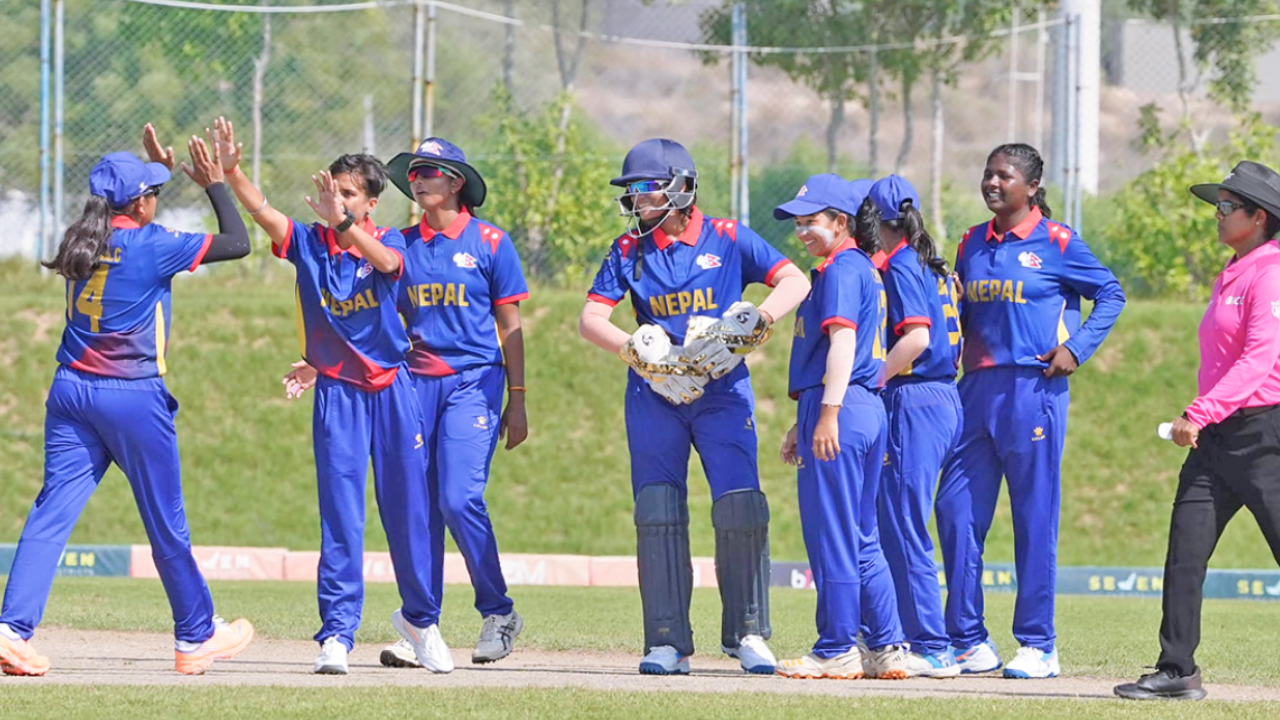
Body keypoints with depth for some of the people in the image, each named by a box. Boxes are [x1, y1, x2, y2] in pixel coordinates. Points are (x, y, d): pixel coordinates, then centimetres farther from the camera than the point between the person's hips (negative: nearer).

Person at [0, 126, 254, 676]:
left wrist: (157, 168, 34)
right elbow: (237, 242, -6)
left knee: (53, 512, 0)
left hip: (71, 393, 5)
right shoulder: (152, 247, -11)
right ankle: (196, 636, 21)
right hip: (134, 401, -5)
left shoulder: (82, 242, 7)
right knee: (166, 523, 8)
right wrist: (214, 183, 5)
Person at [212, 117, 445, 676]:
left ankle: (419, 618, 28)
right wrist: (231, 170, -34)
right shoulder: (308, 243, -1)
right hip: (337, 393, 0)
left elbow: (388, 263, -26)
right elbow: (262, 212, -17)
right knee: (341, 515, -7)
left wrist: (343, 222, -39)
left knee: (407, 511, 9)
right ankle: (337, 632, -7)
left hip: (392, 390, 0)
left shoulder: (387, 241, -2)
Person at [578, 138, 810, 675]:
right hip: (655, 394, 2)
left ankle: (747, 634, 3)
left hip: (723, 392, -2)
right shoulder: (629, 250, 5)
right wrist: (634, 348, -19)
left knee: (741, 509, -10)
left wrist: (755, 321, -20)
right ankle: (667, 643, 0)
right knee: (658, 514, -3)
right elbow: (590, 318, -1)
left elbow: (795, 282, -4)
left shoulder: (727, 240, 0)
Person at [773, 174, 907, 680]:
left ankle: (837, 652, -3)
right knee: (860, 538, 13)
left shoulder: (842, 268, -8)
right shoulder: (865, 270, 22)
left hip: (841, 410, -10)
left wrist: (827, 415, -26)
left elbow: (842, 342, -19)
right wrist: (802, 424, 26)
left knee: (831, 535, -5)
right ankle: (886, 648, 13)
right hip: (869, 410, 10)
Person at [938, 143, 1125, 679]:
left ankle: (1038, 644, 3)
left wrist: (1076, 348, -8)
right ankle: (968, 641, 9)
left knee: (1035, 518, -2)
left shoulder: (1056, 243, -3)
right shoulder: (973, 244, 13)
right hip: (976, 389, 6)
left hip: (1033, 389, -6)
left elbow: (1110, 295, 2)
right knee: (955, 509, 1)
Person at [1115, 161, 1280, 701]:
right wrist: (1199, 420, 17)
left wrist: (1201, 414, -24)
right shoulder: (1228, 278, 18)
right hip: (1216, 437, 9)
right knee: (1184, 553, 1)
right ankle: (1176, 671, 2)